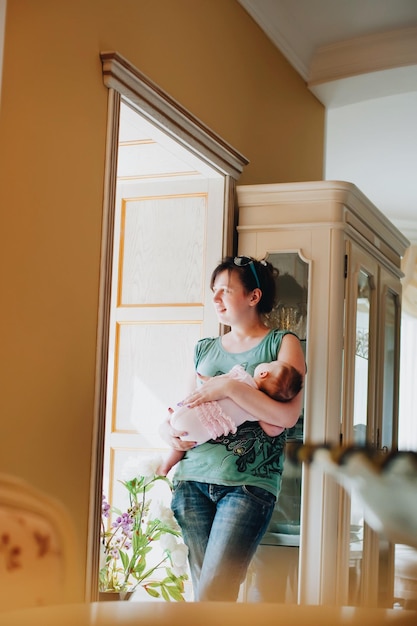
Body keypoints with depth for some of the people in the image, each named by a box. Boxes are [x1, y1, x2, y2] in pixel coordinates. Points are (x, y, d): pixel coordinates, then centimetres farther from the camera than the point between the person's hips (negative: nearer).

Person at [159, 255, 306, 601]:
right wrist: (168, 428, 1)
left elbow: (288, 415, -10)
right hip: (193, 479, 5)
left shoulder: (283, 343, 3)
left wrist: (230, 386, -16)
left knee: (212, 594, -14)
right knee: (203, 588, 3)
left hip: (248, 484, -4)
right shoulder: (205, 349, 17)